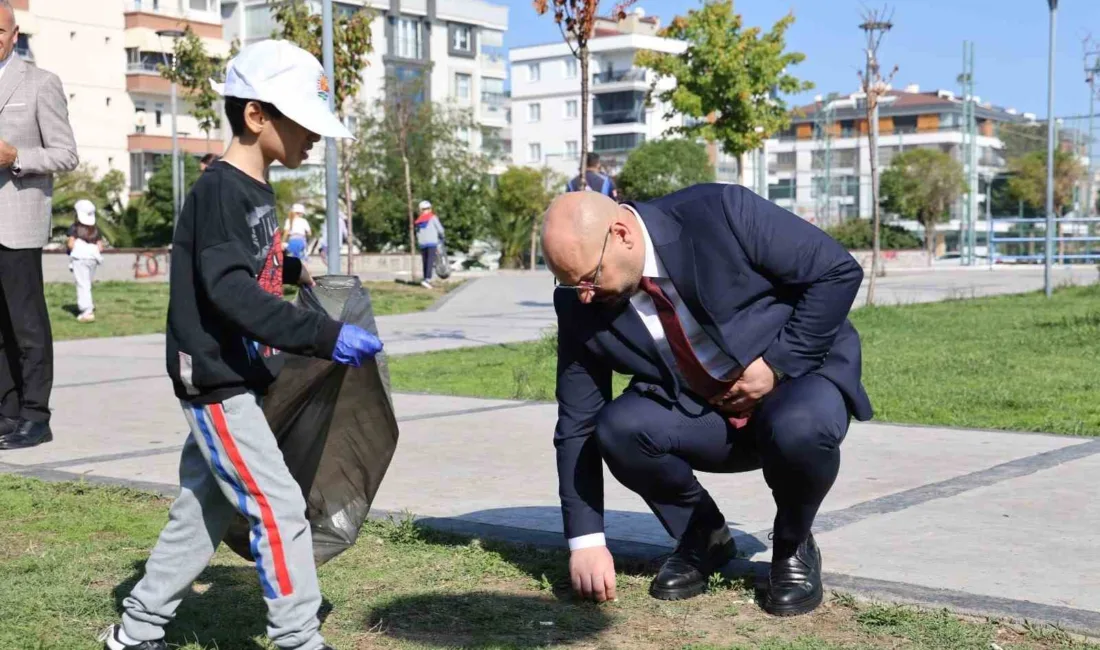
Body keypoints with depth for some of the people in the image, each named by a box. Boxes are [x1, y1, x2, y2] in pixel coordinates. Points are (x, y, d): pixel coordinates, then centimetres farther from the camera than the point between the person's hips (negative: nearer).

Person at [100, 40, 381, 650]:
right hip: (217, 382, -10)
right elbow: (231, 290, -31)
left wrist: (292, 270, 28)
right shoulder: (219, 191, -18)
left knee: (202, 510, 16)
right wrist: (324, 335, -35)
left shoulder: (256, 192, 11)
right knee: (280, 509, -8)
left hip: (235, 381, 10)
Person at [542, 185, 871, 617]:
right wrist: (585, 540, -14)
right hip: (699, 408, 3)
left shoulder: (719, 213, -25)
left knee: (800, 429, -37)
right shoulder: (581, 304, -13)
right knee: (619, 428, -26)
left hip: (800, 370, -3)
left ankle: (793, 547, -3)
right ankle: (702, 537, 3)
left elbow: (838, 271, -18)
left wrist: (777, 364, -22)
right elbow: (579, 426, -9)